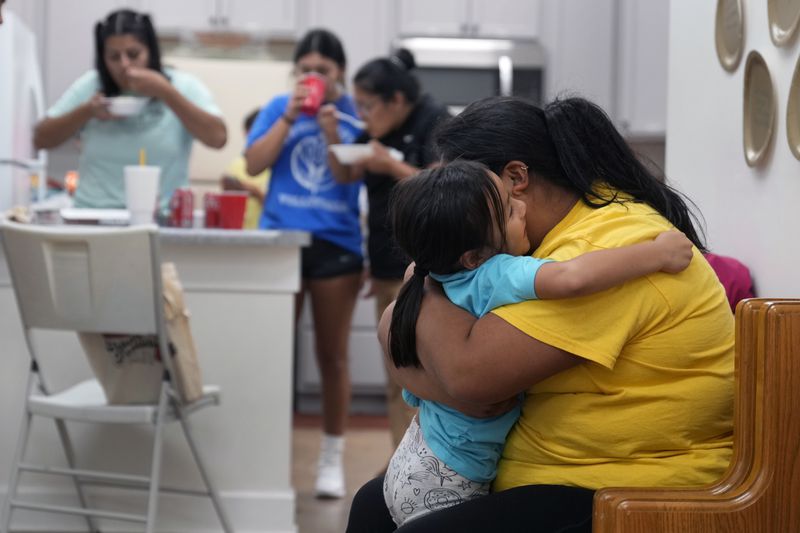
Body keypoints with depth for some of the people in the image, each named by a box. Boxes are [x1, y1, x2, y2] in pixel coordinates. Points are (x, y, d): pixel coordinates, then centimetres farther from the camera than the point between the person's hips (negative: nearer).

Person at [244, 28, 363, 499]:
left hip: (336, 244, -1)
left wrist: (332, 133, -18)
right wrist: (289, 117, -11)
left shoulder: (356, 114, 1)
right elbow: (254, 164, -4)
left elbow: (362, 178, -6)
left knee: (333, 356, 7)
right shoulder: (279, 107, 5)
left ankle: (332, 457, 16)